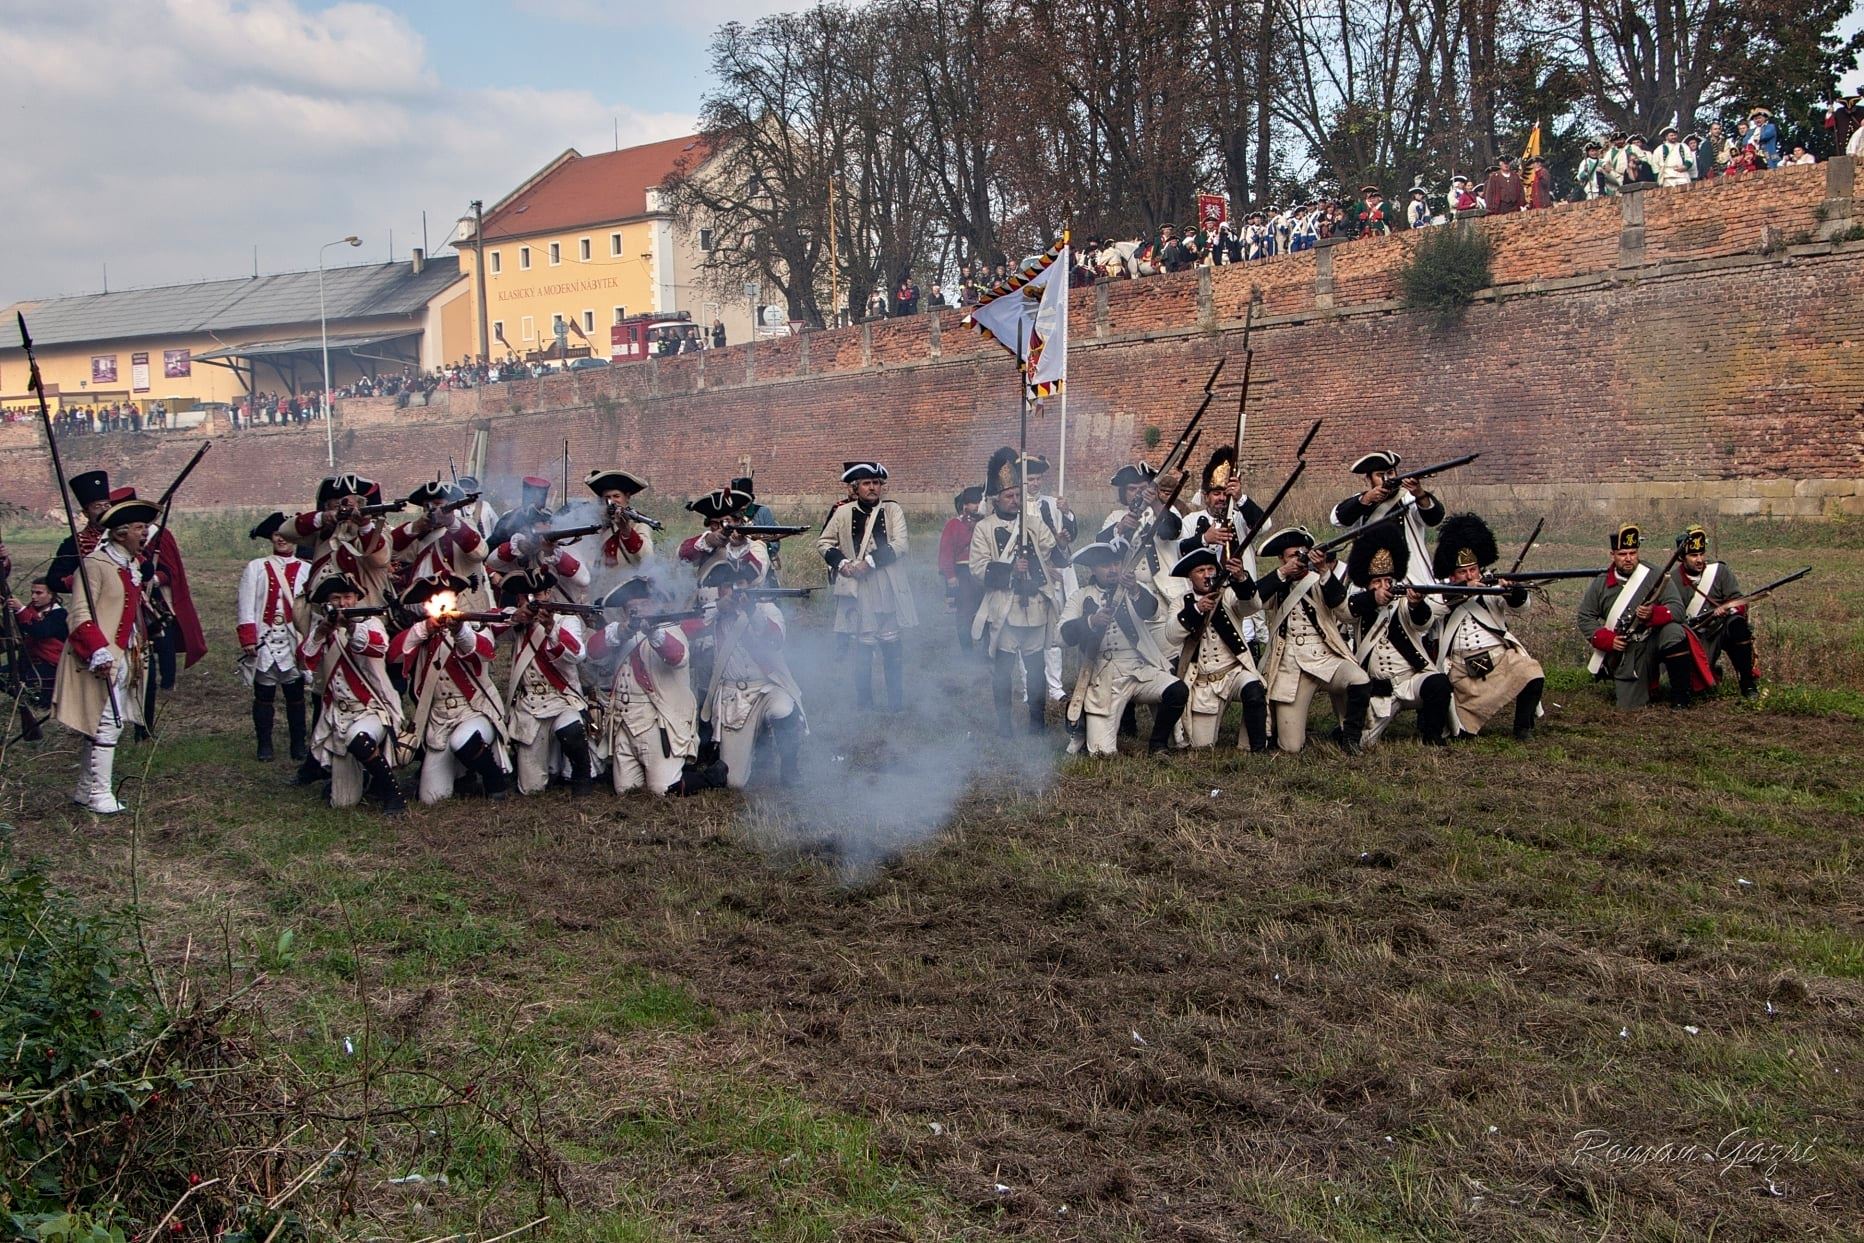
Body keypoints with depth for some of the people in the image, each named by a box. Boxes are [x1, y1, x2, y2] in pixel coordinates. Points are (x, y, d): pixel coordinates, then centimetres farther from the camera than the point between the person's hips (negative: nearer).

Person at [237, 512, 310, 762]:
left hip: (294, 642, 0)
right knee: (264, 695, 4)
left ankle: (298, 745, 12)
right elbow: (246, 606, 1)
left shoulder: (307, 570, 7)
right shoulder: (255, 568, 7)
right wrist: (248, 639, -8)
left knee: (295, 695, 3)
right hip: (264, 641, 0)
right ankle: (264, 746, 12)